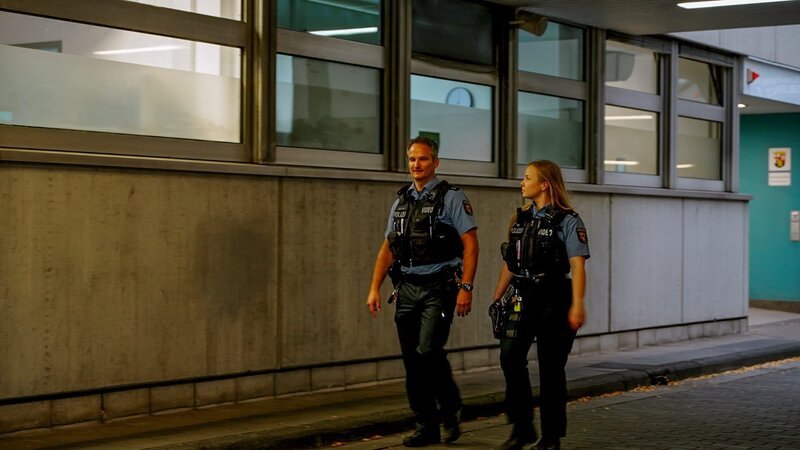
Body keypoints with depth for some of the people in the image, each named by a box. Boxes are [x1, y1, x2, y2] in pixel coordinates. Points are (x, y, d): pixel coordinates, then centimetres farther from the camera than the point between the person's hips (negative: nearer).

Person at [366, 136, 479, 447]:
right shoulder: (401, 201, 14)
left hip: (438, 287, -6)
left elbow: (470, 244, -8)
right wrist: (375, 288, 9)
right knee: (412, 360, 5)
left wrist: (466, 287, -16)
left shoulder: (451, 197, -2)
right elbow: (387, 248, 16)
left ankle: (450, 410, 7)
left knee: (428, 351, -17)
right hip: (406, 289, 6)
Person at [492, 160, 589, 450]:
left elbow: (577, 265, -13)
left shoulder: (567, 221, -6)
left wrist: (577, 305, -21)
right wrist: (496, 297, 15)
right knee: (510, 356, -10)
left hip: (553, 300, -5)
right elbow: (509, 262, 17)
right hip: (522, 299, 5)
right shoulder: (520, 219, 12)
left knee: (551, 368, 2)